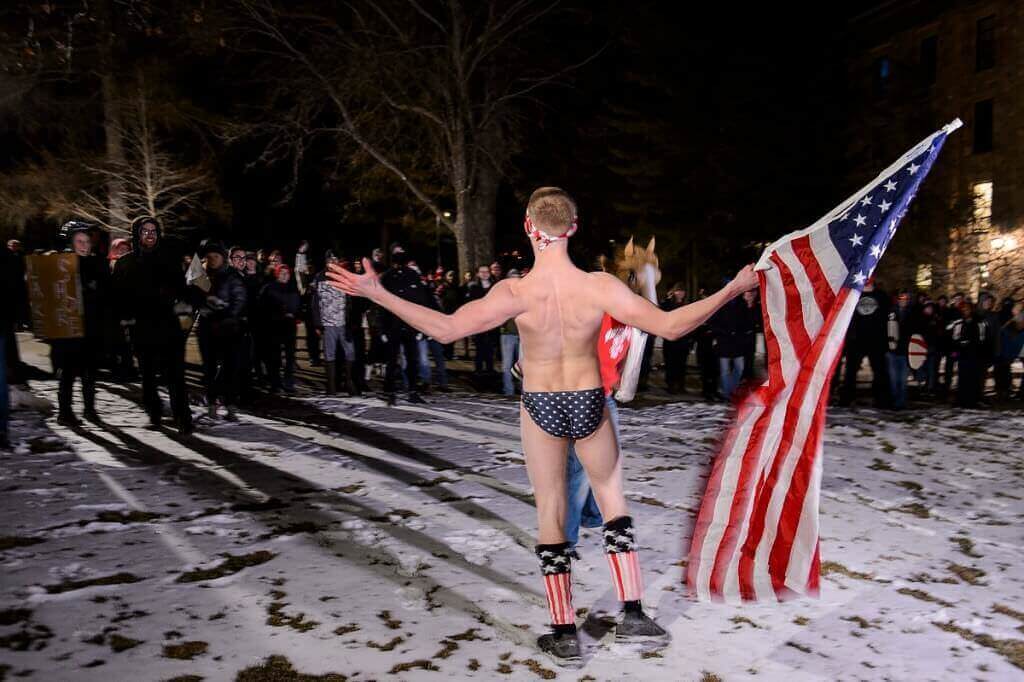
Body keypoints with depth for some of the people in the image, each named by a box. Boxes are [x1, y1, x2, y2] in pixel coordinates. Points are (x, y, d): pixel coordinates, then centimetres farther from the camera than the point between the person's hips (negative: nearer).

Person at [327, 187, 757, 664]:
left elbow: (445, 329, -22)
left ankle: (564, 634, 21)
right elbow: (670, 326, -15)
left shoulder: (516, 292, -20)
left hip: (540, 408, -1)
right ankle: (632, 615, 22)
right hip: (589, 404, 1)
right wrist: (733, 289, -4)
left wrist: (375, 293, -16)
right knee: (613, 499, 21)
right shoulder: (599, 286, -17)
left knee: (551, 513, 12)